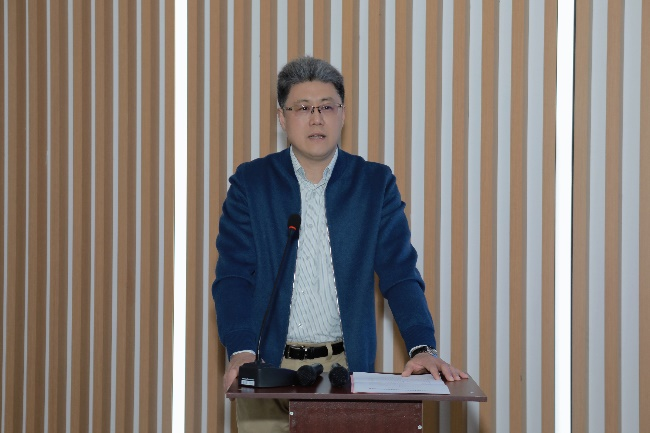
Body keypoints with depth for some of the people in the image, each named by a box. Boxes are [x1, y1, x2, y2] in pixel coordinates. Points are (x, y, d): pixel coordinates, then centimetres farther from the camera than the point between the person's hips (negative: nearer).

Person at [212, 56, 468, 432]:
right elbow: (233, 275, -3)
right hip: (269, 367, 0)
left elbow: (400, 273, 0)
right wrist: (242, 352, -18)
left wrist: (423, 348, -15)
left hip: (346, 367, 0)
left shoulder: (376, 183, 4)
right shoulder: (251, 182, 3)